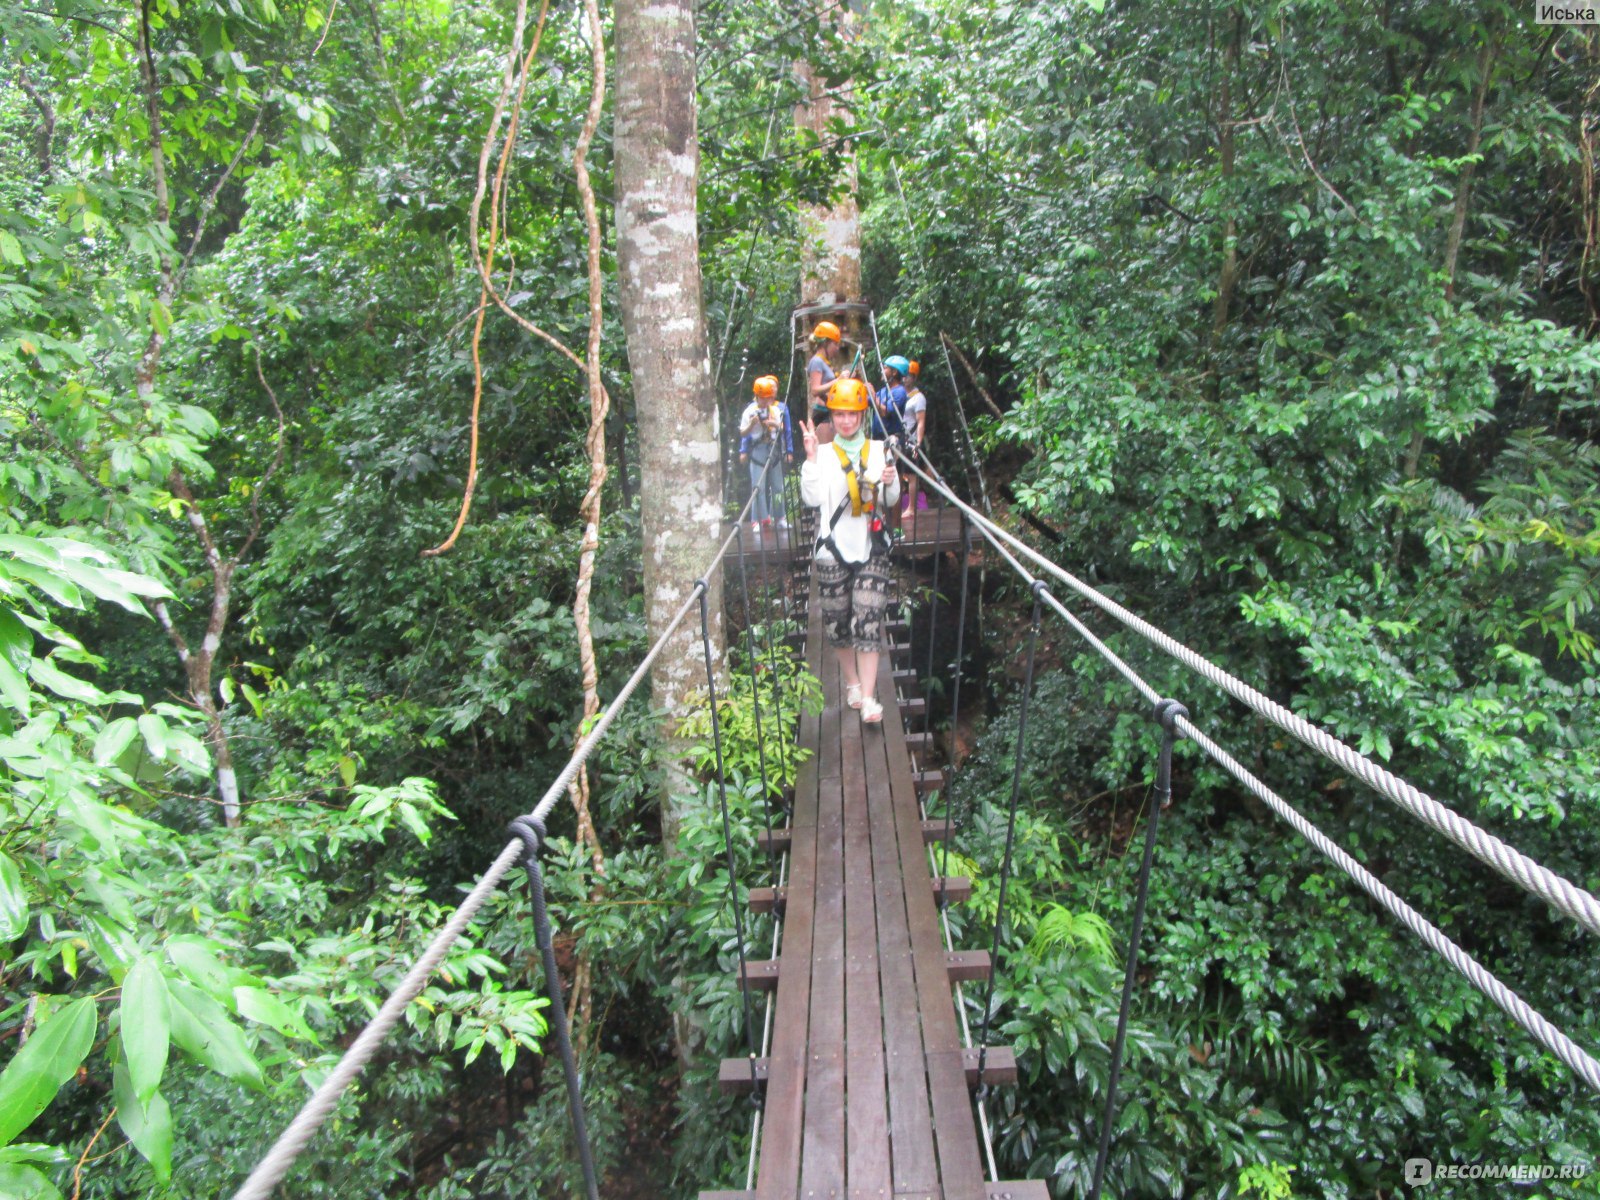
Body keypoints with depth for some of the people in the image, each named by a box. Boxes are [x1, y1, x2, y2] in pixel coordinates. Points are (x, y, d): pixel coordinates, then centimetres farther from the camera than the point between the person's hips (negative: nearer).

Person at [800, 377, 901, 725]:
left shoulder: (879, 451, 7)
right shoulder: (824, 453, 4)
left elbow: (889, 502, 10)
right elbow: (812, 498, -9)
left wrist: (890, 483, -11)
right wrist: (811, 458, -17)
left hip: (871, 549, 0)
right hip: (833, 550, 1)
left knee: (868, 620, -9)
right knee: (838, 621, 9)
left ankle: (868, 698, -9)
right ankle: (852, 682, 30)